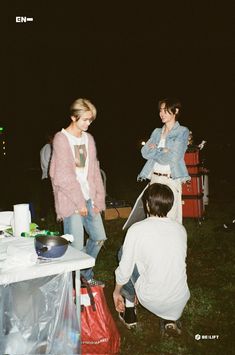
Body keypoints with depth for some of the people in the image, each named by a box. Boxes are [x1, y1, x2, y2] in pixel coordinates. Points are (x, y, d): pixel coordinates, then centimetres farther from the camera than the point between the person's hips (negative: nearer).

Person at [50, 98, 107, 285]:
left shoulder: (89, 138, 11)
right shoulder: (61, 138, -8)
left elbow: (95, 170, 11)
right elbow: (64, 176, -13)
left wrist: (98, 198, 4)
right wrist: (79, 201, -13)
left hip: (89, 198, 7)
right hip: (71, 200, -7)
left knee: (99, 237, 12)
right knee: (76, 247, -4)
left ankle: (86, 274, 35)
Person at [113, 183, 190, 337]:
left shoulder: (137, 229, -14)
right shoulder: (181, 229, 0)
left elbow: (124, 270, -9)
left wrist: (116, 292, 12)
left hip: (151, 299, -4)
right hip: (180, 301, 4)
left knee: (123, 253, 15)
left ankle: (129, 312, 24)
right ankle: (170, 318, 17)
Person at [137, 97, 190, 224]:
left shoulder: (182, 132, -1)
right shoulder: (157, 132, 16)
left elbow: (172, 157, -12)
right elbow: (145, 151, 4)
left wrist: (154, 150, 0)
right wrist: (162, 150, -8)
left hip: (171, 180, -5)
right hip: (154, 178, 5)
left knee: (170, 218, -5)